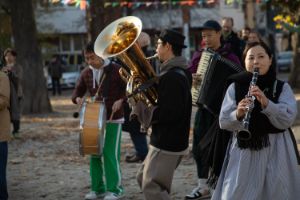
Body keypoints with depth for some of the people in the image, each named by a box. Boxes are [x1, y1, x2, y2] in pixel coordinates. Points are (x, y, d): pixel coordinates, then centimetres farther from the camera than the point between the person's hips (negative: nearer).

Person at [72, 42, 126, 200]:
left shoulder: (115, 70, -9)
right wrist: (77, 98, -9)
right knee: (94, 153, 8)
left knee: (110, 154, -7)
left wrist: (120, 100, -22)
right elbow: (78, 91, 14)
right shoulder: (86, 73, 5)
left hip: (113, 118, -5)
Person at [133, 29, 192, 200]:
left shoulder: (173, 76, -22)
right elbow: (160, 98, 15)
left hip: (167, 143, -11)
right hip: (167, 139, 11)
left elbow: (167, 113, -27)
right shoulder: (178, 72, 12)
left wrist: (140, 106, -17)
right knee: (144, 178, 19)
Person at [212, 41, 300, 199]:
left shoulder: (282, 87, 1)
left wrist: (266, 103, -27)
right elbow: (224, 123, -4)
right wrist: (238, 114, -25)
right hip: (243, 152, 0)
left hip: (275, 153, 0)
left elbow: (287, 120, -12)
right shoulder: (235, 87, 3)